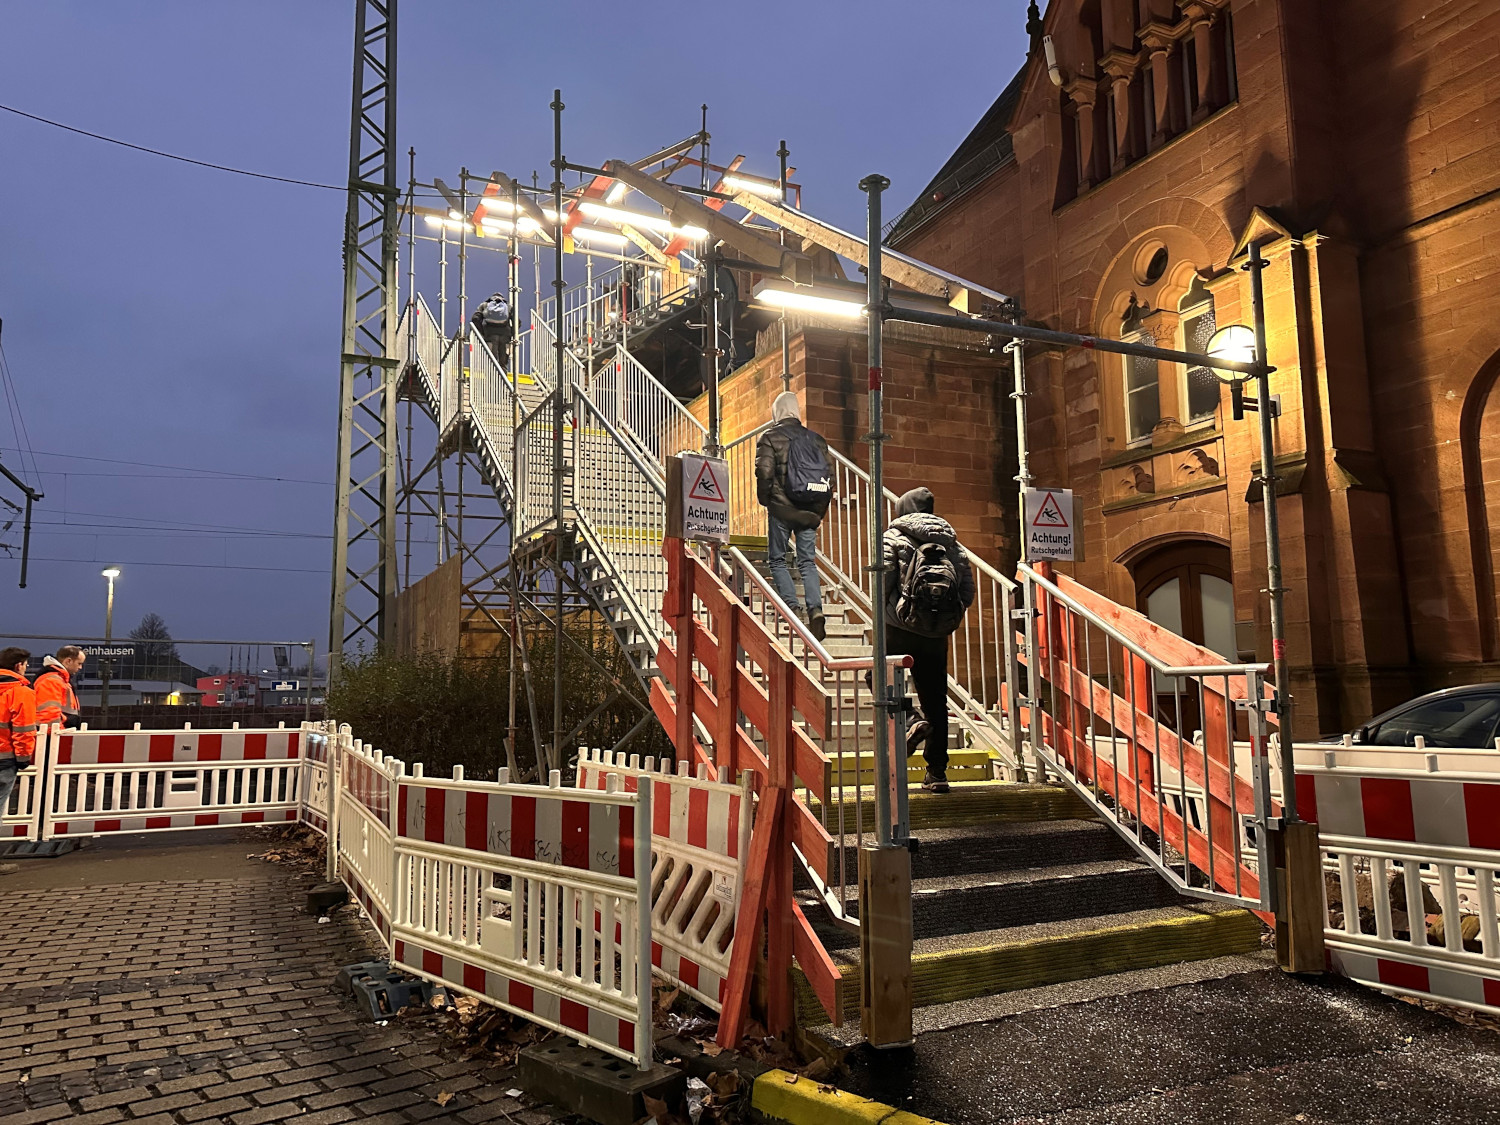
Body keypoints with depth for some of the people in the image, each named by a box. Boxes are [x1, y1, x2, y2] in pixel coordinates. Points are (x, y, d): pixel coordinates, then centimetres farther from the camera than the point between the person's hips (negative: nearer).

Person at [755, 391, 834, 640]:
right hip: (809, 511, 4)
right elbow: (829, 473, 6)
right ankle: (815, 608, -10)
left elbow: (764, 472, -13)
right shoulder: (816, 438, 10)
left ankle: (791, 605, -6)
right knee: (808, 561, 7)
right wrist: (820, 510, 12)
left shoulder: (770, 437, -3)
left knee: (777, 559, 8)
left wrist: (765, 500, 3)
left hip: (781, 509, -3)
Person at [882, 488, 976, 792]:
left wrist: (884, 615, 6)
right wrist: (948, 623, 15)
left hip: (900, 630, -4)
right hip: (936, 634, 4)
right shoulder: (951, 542, 12)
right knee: (935, 702, 10)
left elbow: (883, 581, -11)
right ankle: (936, 772, 12)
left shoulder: (894, 537, 0)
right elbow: (968, 590, 5)